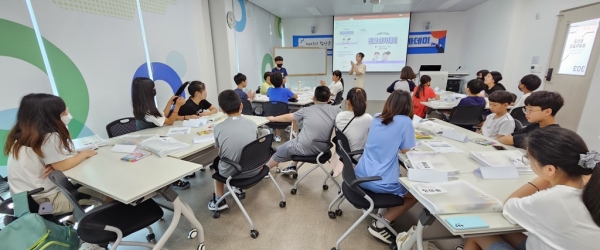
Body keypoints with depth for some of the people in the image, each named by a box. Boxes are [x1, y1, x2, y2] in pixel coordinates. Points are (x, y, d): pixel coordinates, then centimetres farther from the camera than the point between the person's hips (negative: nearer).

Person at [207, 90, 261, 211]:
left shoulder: (218, 128, -10)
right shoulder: (252, 123, -5)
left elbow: (220, 151, 5)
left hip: (230, 173, -2)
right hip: (253, 170, 2)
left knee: (217, 161, 31)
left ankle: (219, 200, 29)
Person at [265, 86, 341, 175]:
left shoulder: (306, 110, 0)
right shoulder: (335, 110, -2)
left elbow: (288, 117, 14)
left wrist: (273, 118, 29)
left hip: (305, 148, -3)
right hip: (322, 149, 4)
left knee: (280, 150, 24)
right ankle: (293, 166, 34)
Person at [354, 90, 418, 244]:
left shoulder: (376, 118, 6)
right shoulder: (404, 121, -12)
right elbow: (405, 150, -1)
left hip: (361, 175, 8)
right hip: (380, 182, -7)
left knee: (403, 179, 33)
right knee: (417, 192, 19)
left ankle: (384, 211, 28)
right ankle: (380, 225, 10)